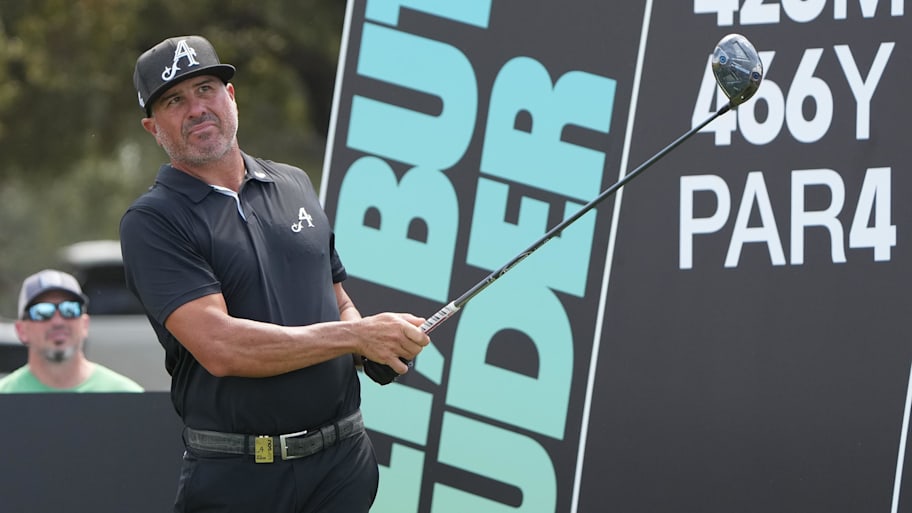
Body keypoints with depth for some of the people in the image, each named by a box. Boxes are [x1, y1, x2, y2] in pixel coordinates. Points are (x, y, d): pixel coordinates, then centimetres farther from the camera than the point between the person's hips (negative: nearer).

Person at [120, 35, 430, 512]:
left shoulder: (294, 185, 13)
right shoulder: (151, 221, -7)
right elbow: (219, 347, -19)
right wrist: (357, 335, -16)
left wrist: (378, 347, 0)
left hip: (344, 462, 4)